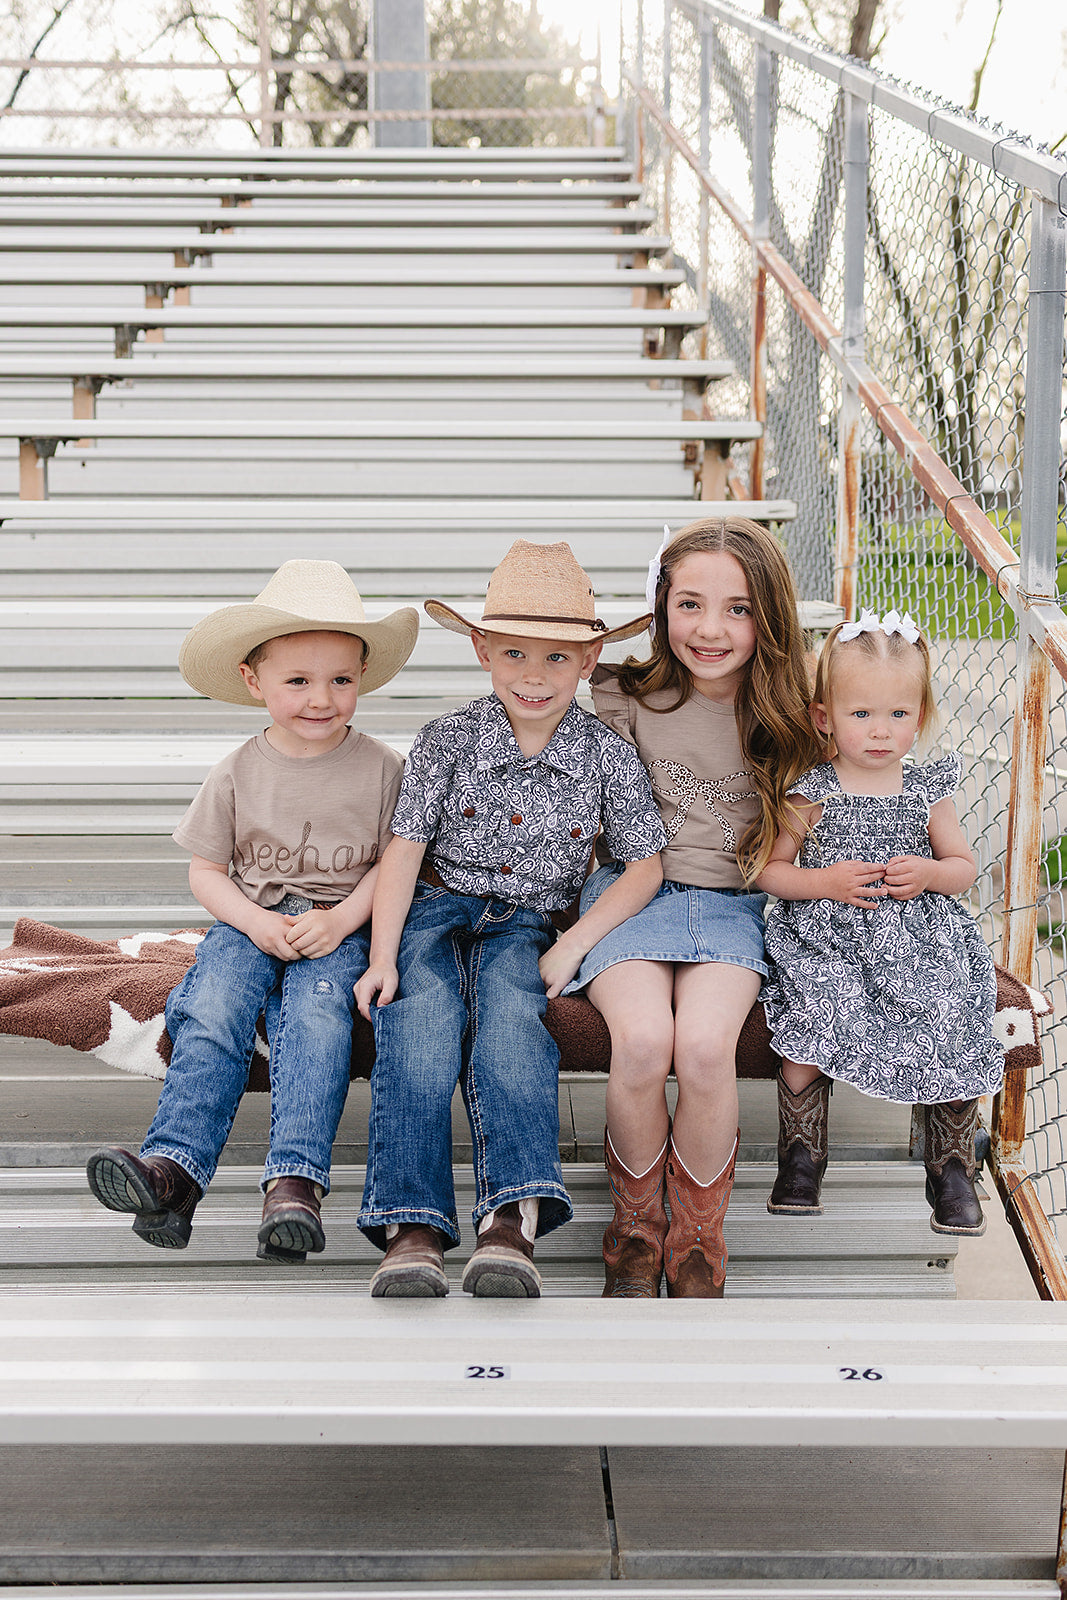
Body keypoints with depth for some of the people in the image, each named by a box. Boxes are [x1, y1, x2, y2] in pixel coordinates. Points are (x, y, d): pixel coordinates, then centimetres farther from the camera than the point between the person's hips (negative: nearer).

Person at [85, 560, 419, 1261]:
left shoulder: (381, 767, 1)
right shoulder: (238, 774, 3)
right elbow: (206, 869, 7)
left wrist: (341, 919, -13)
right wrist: (256, 921, -11)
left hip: (341, 928, -2)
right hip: (250, 920, 2)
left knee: (316, 1012, -30)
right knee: (212, 1012, -26)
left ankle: (296, 1179, -38)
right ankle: (175, 1165, -34)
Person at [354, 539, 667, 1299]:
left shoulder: (608, 755, -2)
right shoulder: (449, 739, -3)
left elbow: (645, 865, 3)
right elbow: (405, 848, -2)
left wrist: (573, 945, -9)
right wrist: (382, 957, -12)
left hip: (525, 924, 0)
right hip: (436, 908, 0)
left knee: (510, 1018, -32)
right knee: (422, 1019, -29)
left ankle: (512, 1219, -44)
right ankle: (414, 1229, -36)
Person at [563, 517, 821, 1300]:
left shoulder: (783, 714, 2)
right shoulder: (625, 698, -2)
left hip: (734, 905, 1)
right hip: (633, 891, 0)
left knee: (705, 1046, -29)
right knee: (644, 1038, -29)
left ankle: (698, 1241, -4)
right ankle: (635, 1228, -2)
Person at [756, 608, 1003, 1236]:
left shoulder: (928, 792, 6)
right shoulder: (811, 794, 0)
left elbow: (965, 867, 14)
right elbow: (771, 870, 4)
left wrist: (930, 873, -8)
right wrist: (825, 883, -13)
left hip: (918, 939, 2)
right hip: (827, 940, -2)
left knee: (952, 1041, -15)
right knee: (807, 1039, -23)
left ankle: (952, 1167, 7)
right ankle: (801, 1158, 0)